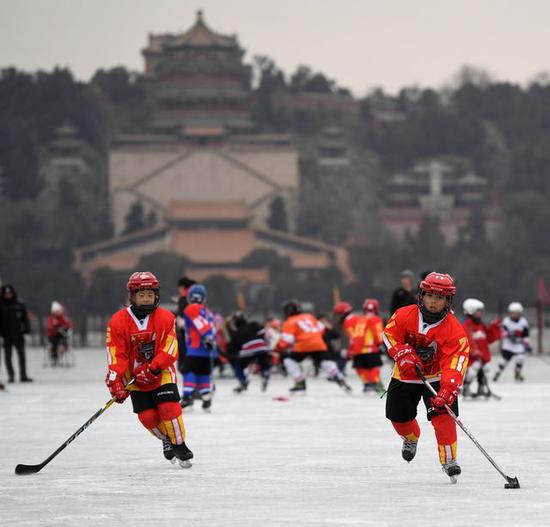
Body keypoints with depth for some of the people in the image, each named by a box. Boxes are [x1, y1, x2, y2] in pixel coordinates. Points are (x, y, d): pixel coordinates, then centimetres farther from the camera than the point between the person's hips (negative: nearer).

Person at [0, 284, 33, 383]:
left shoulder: (19, 304, 2)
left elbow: (25, 318, 5)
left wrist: (26, 328, -5)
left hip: (18, 334, 1)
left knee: (22, 355, 2)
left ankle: (23, 375, 7)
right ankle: (11, 375, 11)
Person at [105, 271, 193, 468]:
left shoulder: (166, 318, -10)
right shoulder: (118, 321, -10)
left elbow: (169, 351, -14)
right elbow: (116, 355, -13)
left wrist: (152, 370, -26)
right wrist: (116, 382, -23)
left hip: (162, 374, -1)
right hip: (135, 378, 1)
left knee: (169, 408, -17)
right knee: (148, 417, -4)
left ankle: (179, 446, 3)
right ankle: (166, 440, 26)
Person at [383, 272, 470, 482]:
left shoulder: (455, 330, -25)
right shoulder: (405, 316, -18)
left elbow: (454, 363, -32)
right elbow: (390, 333, -4)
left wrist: (448, 390, -46)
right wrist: (403, 354, -21)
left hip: (436, 376, -3)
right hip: (406, 375, 3)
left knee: (442, 412, -22)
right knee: (398, 415, 10)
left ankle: (449, 459, -13)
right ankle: (411, 437, 46)